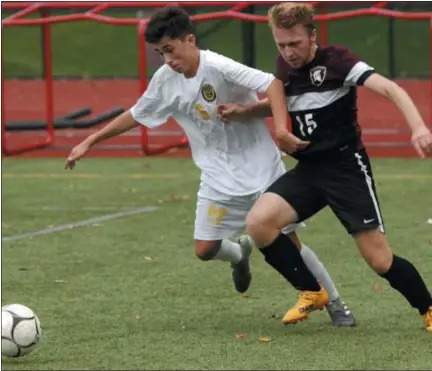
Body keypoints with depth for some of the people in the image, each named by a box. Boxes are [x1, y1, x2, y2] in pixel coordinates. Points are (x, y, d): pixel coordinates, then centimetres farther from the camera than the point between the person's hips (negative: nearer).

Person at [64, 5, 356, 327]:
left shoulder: (218, 68, -23)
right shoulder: (165, 80, -4)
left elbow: (271, 83, -32)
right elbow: (136, 115, 11)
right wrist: (89, 142, 12)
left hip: (261, 169, -5)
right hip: (219, 177, 5)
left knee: (288, 243, -2)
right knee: (205, 249, -5)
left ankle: (335, 303, 16)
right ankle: (240, 255, 30)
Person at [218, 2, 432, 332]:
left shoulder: (335, 60, -14)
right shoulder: (285, 66, 5)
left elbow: (389, 88, -25)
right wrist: (242, 111, 9)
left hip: (347, 168, -6)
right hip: (308, 169, 6)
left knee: (379, 259, -8)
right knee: (258, 222, -17)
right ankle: (312, 292, 2)